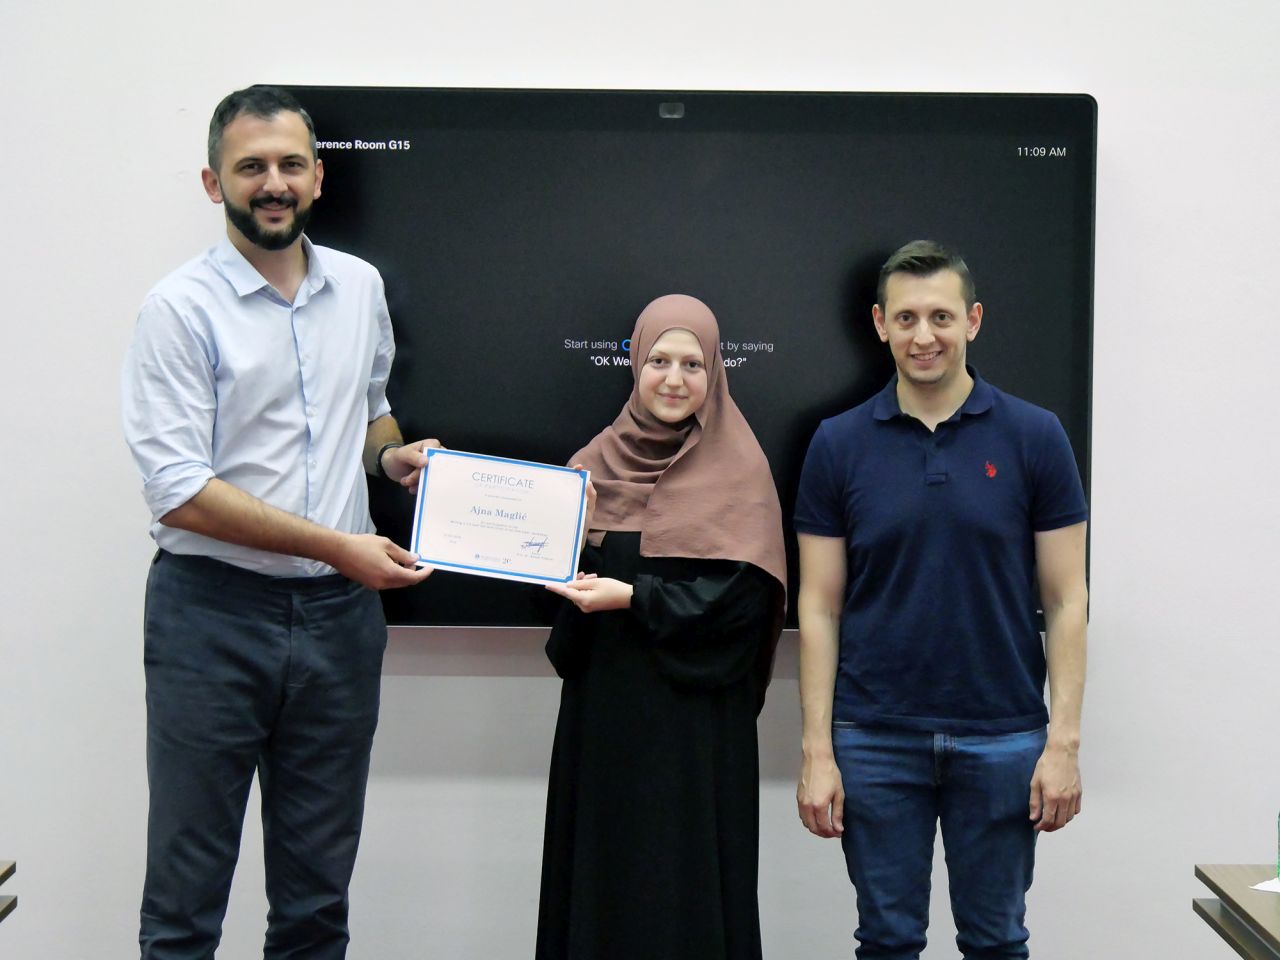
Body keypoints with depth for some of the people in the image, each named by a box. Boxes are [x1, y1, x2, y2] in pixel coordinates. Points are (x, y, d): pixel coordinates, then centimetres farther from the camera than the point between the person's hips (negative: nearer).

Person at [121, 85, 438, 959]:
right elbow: (179, 491, -15)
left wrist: (392, 455, 3)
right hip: (214, 613, -5)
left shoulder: (361, 288, 8)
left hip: (340, 615, 5)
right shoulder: (182, 308, -8)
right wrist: (336, 546, -18)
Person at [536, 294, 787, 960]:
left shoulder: (739, 469, -4)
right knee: (603, 865, 8)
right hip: (602, 702, 4)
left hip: (696, 708, -4)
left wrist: (633, 597, -18)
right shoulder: (599, 460, 9)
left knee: (685, 875, 0)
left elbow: (745, 595, -12)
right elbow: (554, 562, 12)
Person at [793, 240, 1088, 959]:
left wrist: (1065, 741, -8)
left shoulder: (1034, 438, -2)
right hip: (876, 738, 1)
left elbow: (1066, 600, -1)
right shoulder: (838, 445, 0)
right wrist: (817, 751, -5)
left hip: (1002, 737, 0)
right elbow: (821, 607, 0)